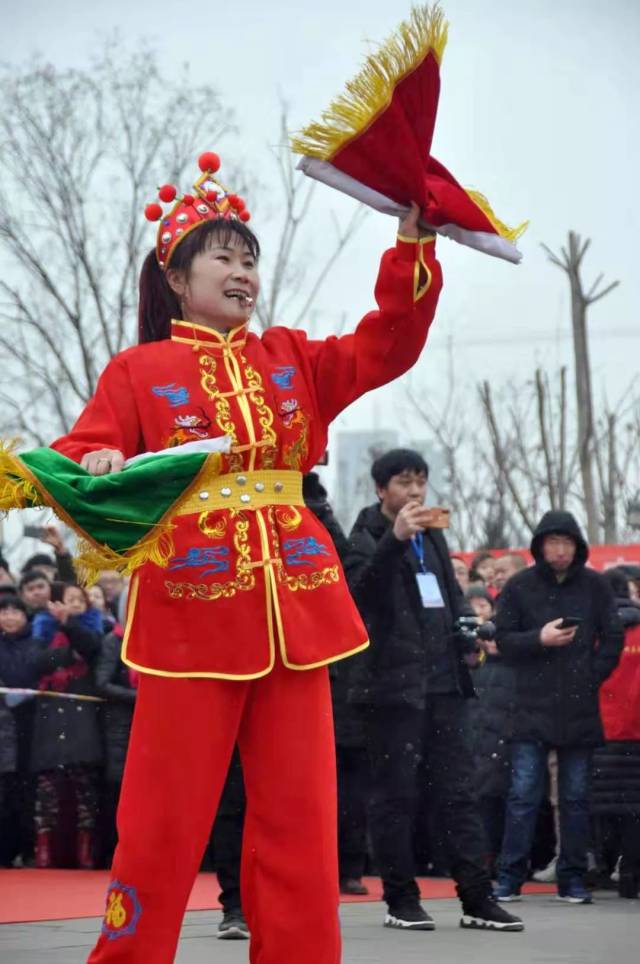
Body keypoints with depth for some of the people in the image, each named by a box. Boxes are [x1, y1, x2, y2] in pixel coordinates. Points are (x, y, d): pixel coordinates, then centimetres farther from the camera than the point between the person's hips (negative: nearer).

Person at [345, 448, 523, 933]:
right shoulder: (366, 536, -3)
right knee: (396, 794, -1)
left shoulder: (432, 534, 19)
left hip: (444, 679, 6)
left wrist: (467, 639, 11)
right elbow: (359, 588, -21)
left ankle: (478, 898, 4)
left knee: (459, 789, 4)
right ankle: (401, 900, 6)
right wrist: (396, 538, -29)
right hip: (392, 681, -6)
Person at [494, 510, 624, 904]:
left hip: (580, 709, 1)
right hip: (533, 709, -1)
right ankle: (510, 876, 2)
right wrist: (539, 639, -14)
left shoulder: (595, 586, 4)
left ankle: (574, 878, 13)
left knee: (576, 797, 7)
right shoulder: (520, 586, 2)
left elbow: (613, 638, 7)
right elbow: (504, 640, 2)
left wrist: (592, 676, -3)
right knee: (524, 796, -2)